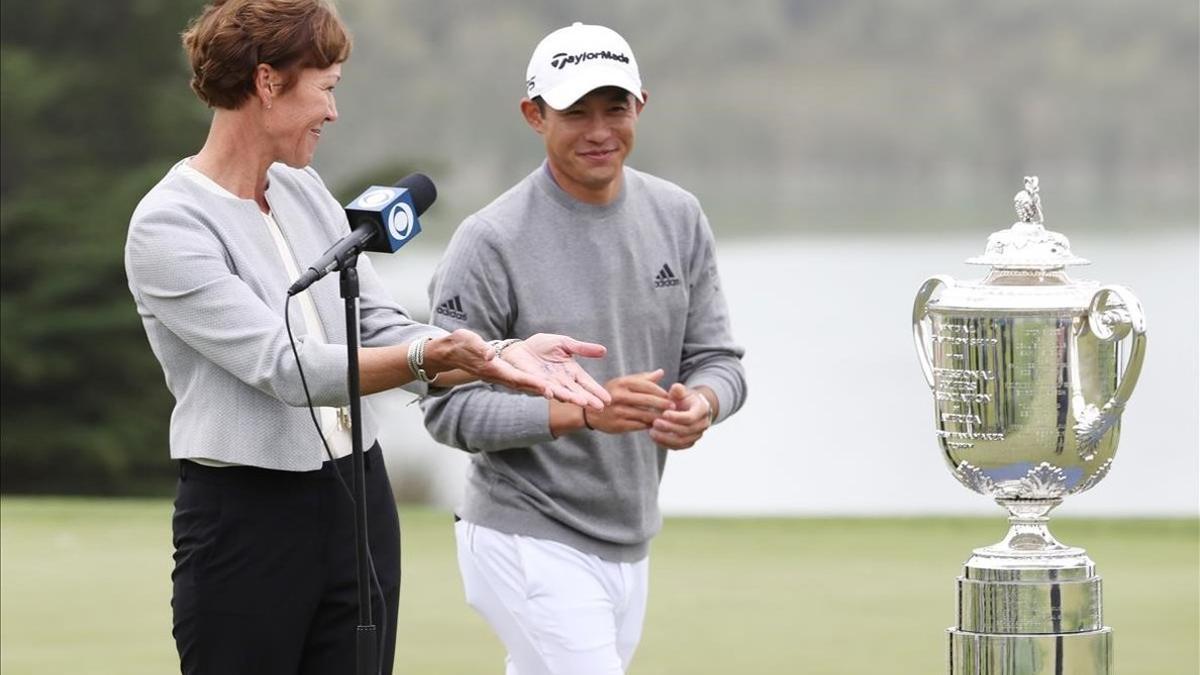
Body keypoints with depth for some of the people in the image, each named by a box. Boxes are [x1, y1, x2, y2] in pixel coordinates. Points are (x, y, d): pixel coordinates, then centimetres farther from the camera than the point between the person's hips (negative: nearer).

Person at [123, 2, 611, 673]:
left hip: (358, 500, 7)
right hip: (245, 516, -7)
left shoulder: (306, 190, 11)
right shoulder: (167, 227, -14)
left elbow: (382, 328, 7)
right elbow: (282, 366, -23)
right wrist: (427, 358, -35)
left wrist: (500, 355, -10)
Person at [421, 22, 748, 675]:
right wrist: (582, 411, -28)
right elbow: (451, 410, -14)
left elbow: (717, 358, 8)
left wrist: (702, 402, -17)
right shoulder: (490, 242, -13)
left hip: (630, 544, 6)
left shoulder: (678, 218, 5)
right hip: (528, 542, -6)